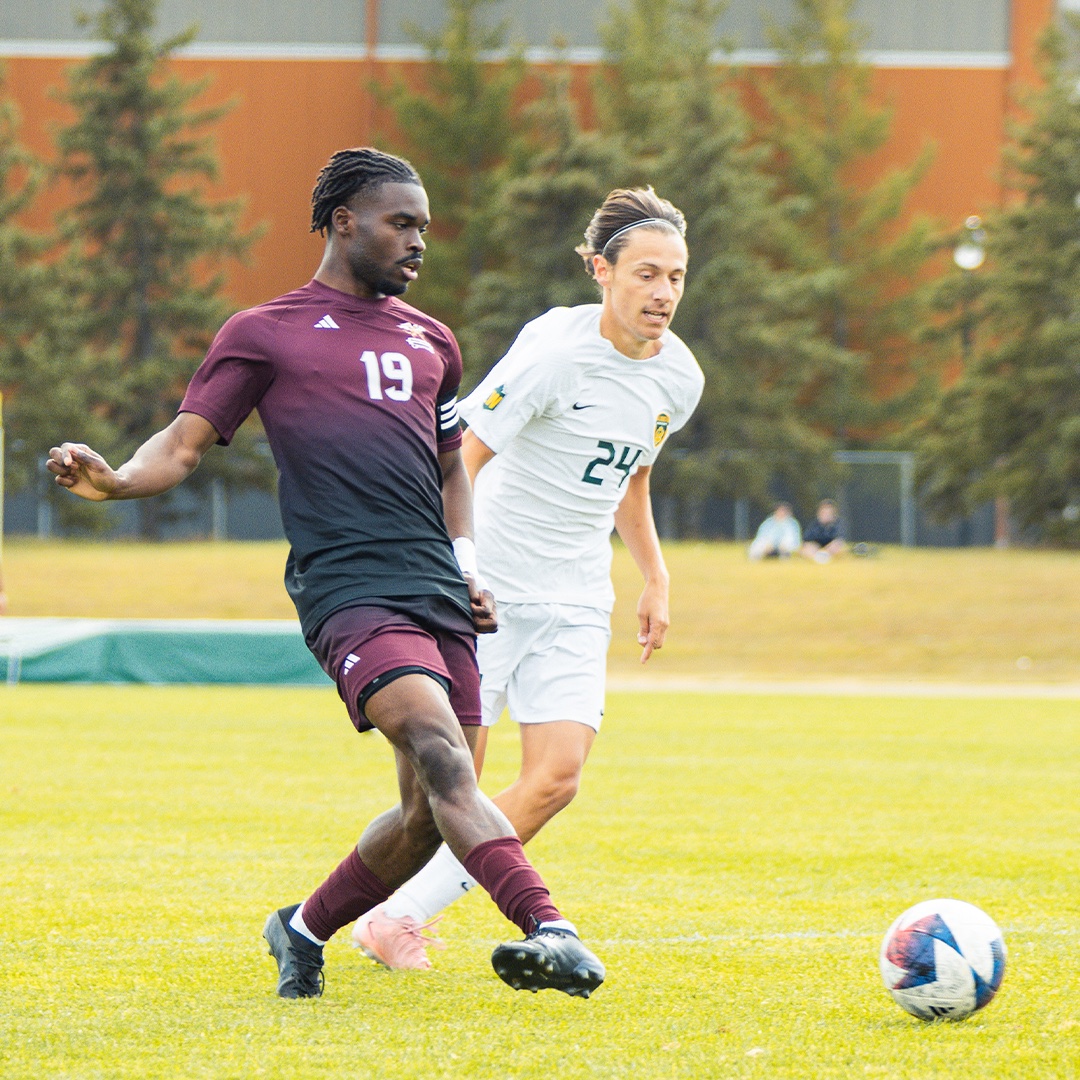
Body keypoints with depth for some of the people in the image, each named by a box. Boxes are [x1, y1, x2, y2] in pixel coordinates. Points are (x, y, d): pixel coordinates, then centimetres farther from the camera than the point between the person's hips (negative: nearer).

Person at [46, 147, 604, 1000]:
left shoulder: (431, 342, 24)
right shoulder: (263, 334, 8)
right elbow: (184, 446, 4)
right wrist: (115, 480, -17)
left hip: (439, 597, 6)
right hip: (347, 589, -6)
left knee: (432, 815, 2)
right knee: (440, 756, -26)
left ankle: (305, 930, 25)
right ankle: (547, 929, -39)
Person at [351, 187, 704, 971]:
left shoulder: (679, 377, 4)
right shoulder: (554, 351, -17)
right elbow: (461, 460, -15)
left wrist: (656, 579, 20)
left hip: (576, 608, 6)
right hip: (488, 589, -6)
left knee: (557, 778, -9)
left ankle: (401, 918, 1)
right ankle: (390, 918, 18)